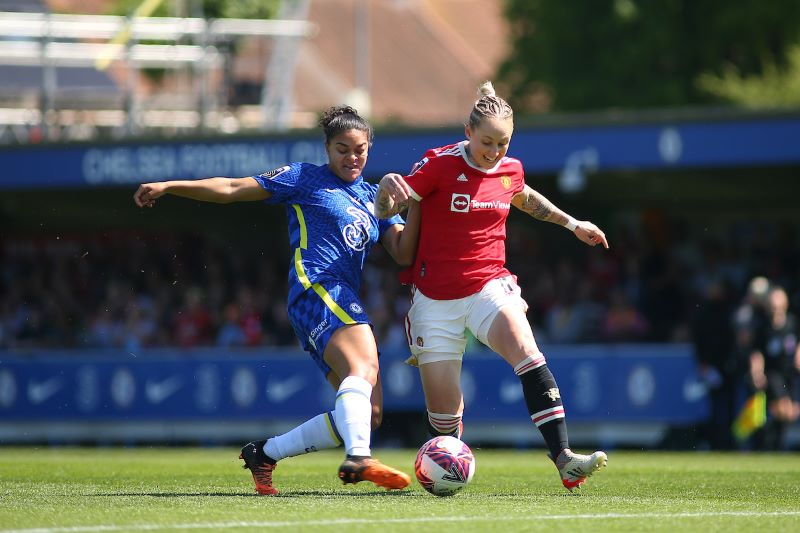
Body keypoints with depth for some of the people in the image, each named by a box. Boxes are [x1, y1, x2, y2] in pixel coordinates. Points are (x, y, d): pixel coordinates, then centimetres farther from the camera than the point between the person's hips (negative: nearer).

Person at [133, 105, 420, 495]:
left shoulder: (374, 197, 24)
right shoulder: (305, 179, 11)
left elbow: (403, 254, 14)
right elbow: (232, 189, 10)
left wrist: (416, 204, 0)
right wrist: (167, 186, 3)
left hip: (345, 305, 7)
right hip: (316, 287, -7)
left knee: (368, 414, -2)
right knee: (363, 367, -34)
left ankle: (264, 454, 7)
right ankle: (359, 458, -59)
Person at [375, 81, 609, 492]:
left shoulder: (511, 170, 4)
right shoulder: (440, 164, -10)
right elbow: (386, 211, -10)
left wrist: (572, 224, 34)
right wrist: (387, 189, -33)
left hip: (489, 287, 2)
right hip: (436, 299, -2)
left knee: (528, 356, -28)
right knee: (444, 411, -4)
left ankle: (565, 461, -36)